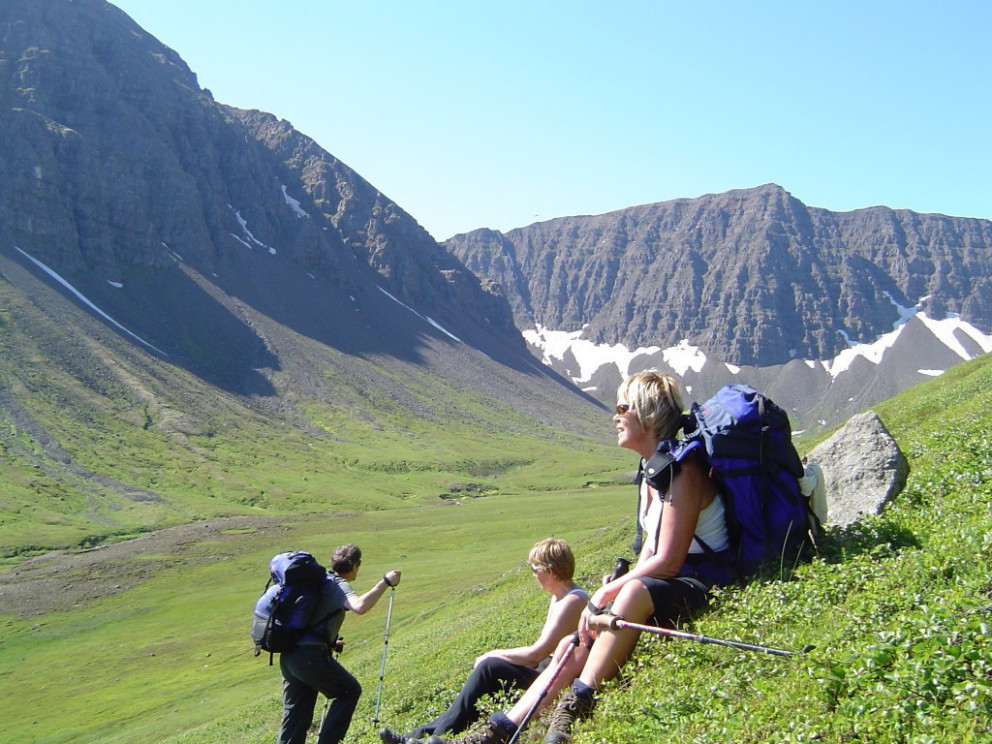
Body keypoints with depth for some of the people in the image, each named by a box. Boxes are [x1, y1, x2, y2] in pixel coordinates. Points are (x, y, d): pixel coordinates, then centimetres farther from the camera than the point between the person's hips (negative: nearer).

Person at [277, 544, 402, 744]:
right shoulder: (338, 585, -5)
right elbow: (360, 606, -27)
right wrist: (385, 582, -19)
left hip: (288, 656, 8)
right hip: (310, 656, -8)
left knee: (295, 715, 13)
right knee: (350, 691, 10)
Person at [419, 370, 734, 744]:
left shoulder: (683, 472, -18)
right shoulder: (651, 472, 10)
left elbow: (667, 562, -22)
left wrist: (606, 593, -16)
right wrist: (614, 590, -3)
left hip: (704, 586, -9)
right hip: (665, 584, 9)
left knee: (636, 592, -40)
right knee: (572, 646, -4)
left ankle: (577, 707, -39)